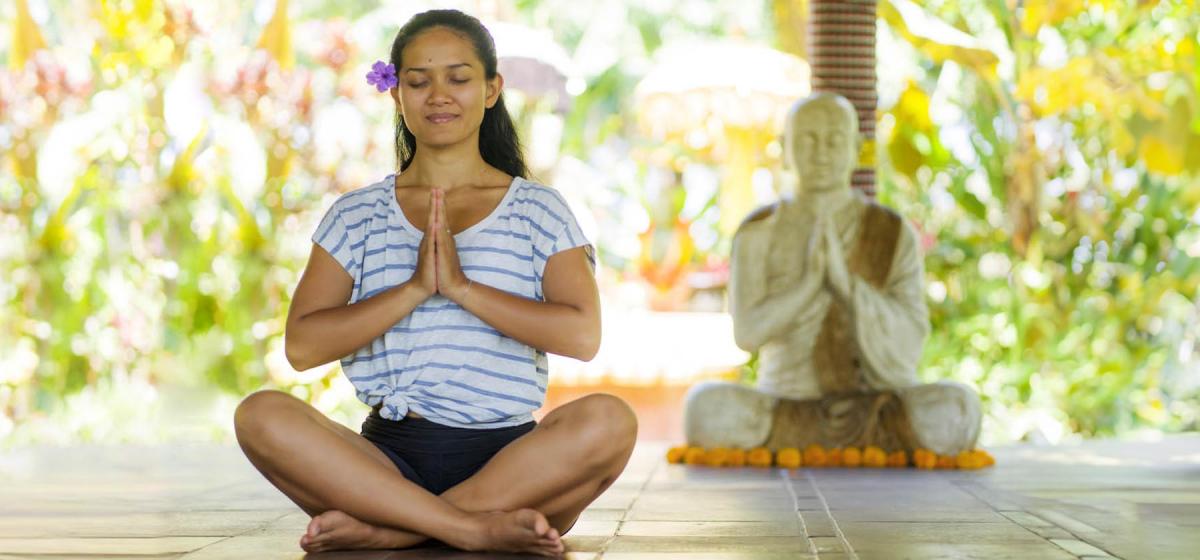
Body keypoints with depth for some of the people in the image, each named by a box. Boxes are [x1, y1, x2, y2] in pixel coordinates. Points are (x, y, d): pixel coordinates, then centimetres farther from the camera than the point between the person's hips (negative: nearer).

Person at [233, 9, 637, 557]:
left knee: (608, 420, -32)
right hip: (391, 457, 1)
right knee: (260, 415, -27)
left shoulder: (539, 210, 9)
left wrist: (463, 288, -13)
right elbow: (302, 345, -1)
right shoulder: (357, 215, 12)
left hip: (507, 461, 0)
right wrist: (414, 290, -11)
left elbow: (582, 335, -7)